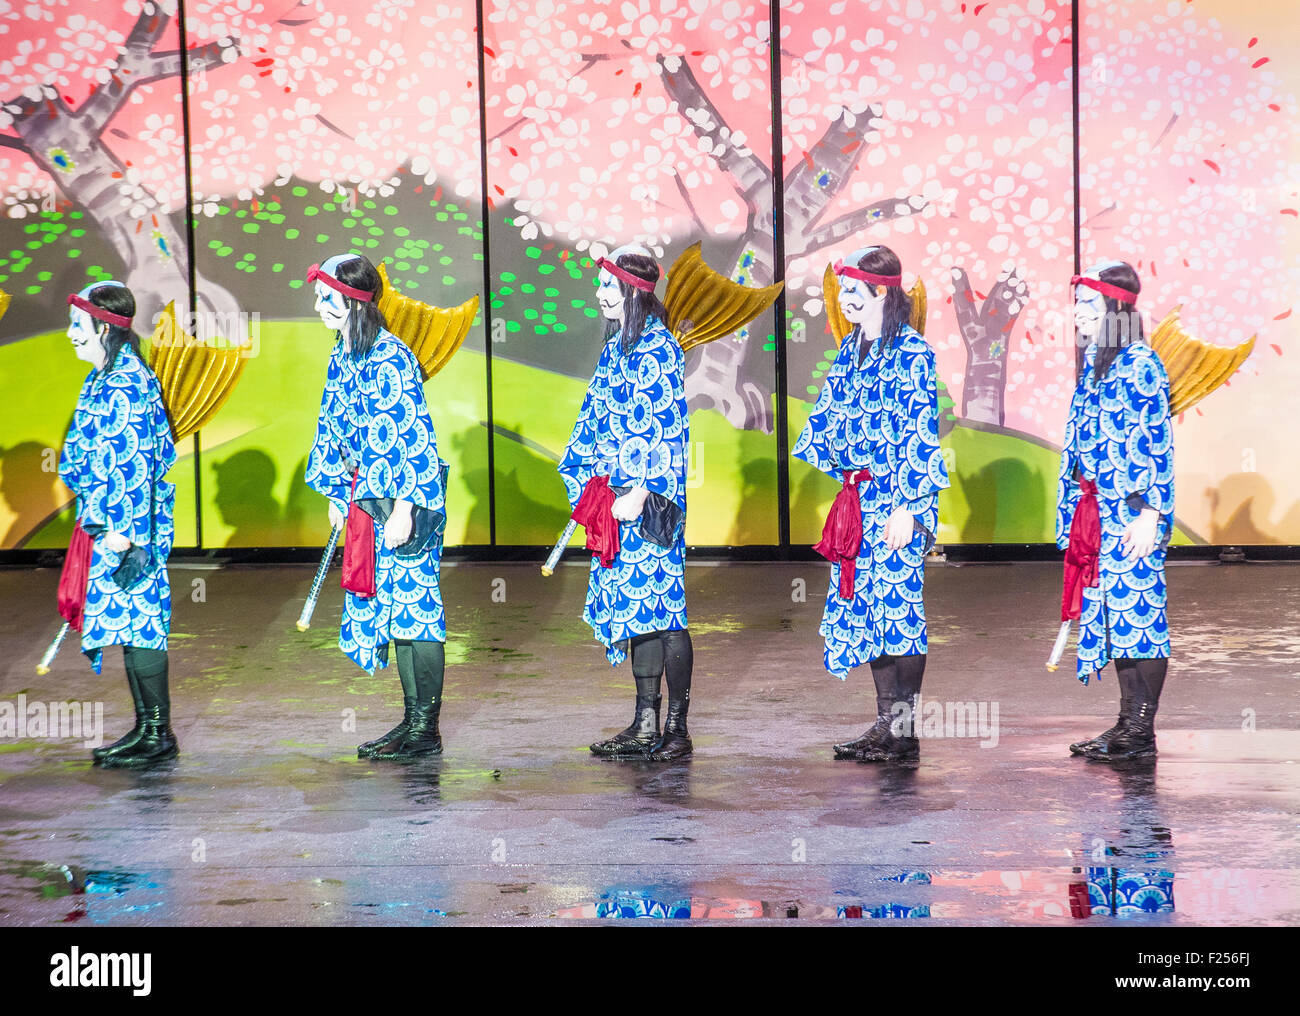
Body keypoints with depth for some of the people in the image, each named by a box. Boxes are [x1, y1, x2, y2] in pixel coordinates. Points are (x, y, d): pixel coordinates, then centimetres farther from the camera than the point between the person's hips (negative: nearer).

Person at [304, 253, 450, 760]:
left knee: (413, 607, -4)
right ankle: (413, 719, 18)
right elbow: (334, 430, 19)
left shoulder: (390, 358, -17)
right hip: (366, 501, 9)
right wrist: (337, 493, 17)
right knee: (389, 608, 11)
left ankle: (427, 729, 1)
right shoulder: (341, 358, 10)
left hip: (404, 500, -9)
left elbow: (415, 436, -20)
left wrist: (404, 506, -23)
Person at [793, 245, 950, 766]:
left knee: (898, 609, -5)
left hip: (896, 503, -8)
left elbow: (921, 435, -14)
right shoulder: (850, 350, 13)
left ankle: (904, 732, 0)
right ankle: (886, 723, 15)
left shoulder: (911, 352, -10)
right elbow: (829, 419, 20)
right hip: (858, 502, 8)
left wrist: (908, 506, -17)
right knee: (865, 610, 8)